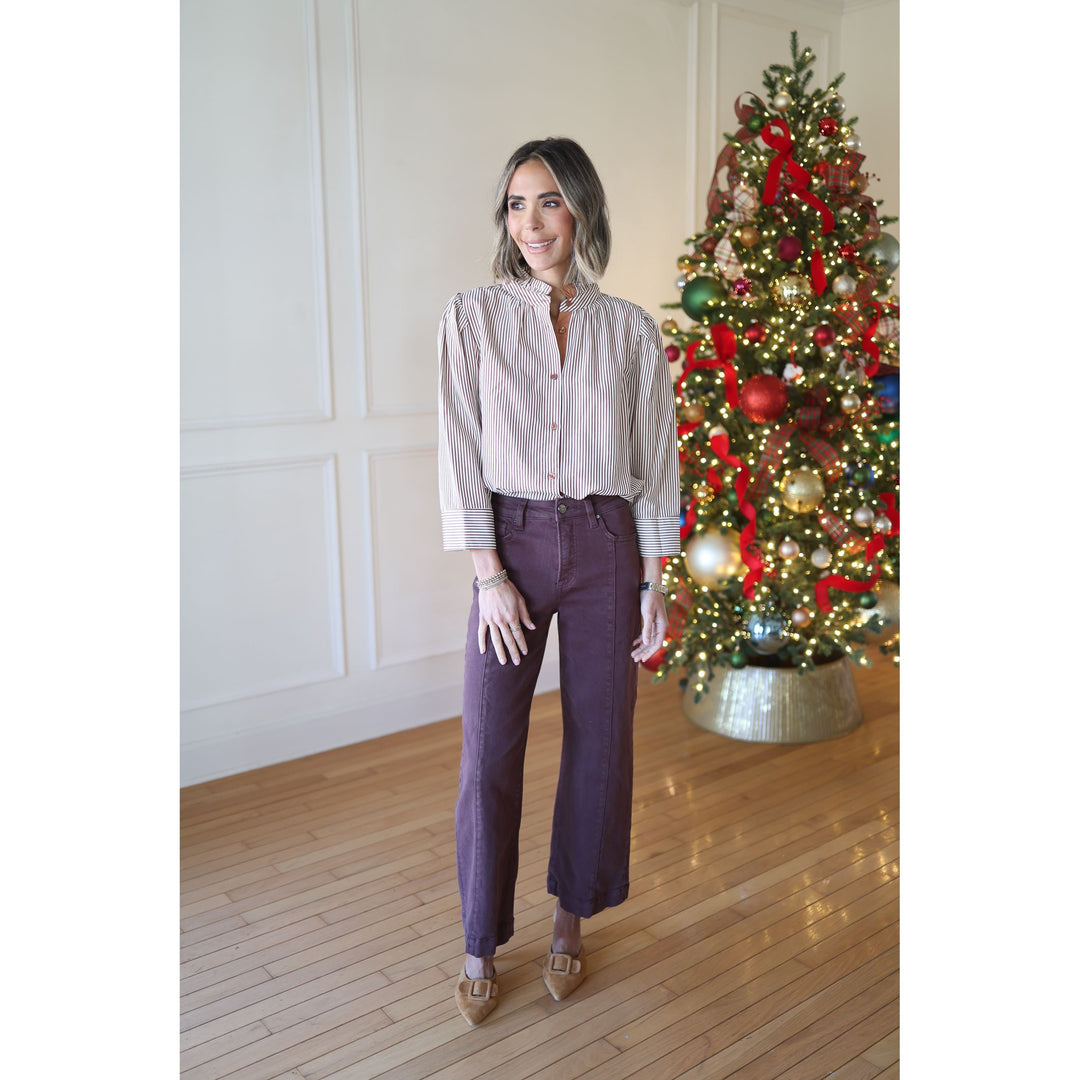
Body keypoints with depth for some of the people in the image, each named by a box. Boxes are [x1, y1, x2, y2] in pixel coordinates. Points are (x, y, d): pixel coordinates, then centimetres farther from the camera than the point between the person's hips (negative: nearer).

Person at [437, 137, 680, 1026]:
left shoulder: (631, 330, 3)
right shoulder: (473, 317, 0)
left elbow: (656, 460, 4)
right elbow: (460, 453, -3)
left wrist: (654, 583, 1)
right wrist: (490, 574, -10)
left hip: (606, 544, 1)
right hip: (511, 542, -1)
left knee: (600, 741, 9)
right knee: (488, 750, 1)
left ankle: (573, 920, 31)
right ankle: (481, 943, 21)